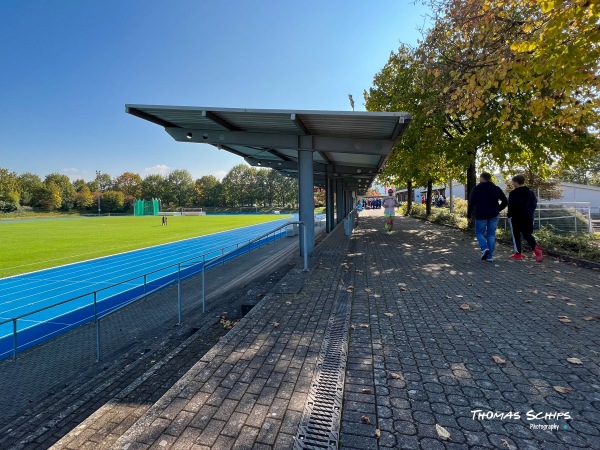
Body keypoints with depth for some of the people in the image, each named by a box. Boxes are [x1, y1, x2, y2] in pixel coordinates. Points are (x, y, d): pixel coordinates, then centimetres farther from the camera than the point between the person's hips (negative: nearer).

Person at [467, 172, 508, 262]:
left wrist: (469, 215, -1)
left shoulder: (476, 189, -4)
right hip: (494, 215, 3)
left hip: (481, 215, -3)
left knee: (479, 233, 10)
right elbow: (505, 201, 6)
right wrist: (498, 210, 18)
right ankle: (490, 256, 6)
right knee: (491, 235, 7)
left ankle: (484, 248, -14)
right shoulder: (496, 189, 7)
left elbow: (471, 202, -9)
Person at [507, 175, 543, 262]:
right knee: (527, 234, 11)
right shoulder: (530, 192, 8)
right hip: (528, 217, 6)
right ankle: (536, 247, -14)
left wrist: (509, 215, -3)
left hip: (516, 218, -5)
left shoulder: (513, 193, -13)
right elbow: (534, 204, 12)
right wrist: (529, 212, 20)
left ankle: (518, 253, 9)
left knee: (516, 235, 6)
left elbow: (511, 206, -15)